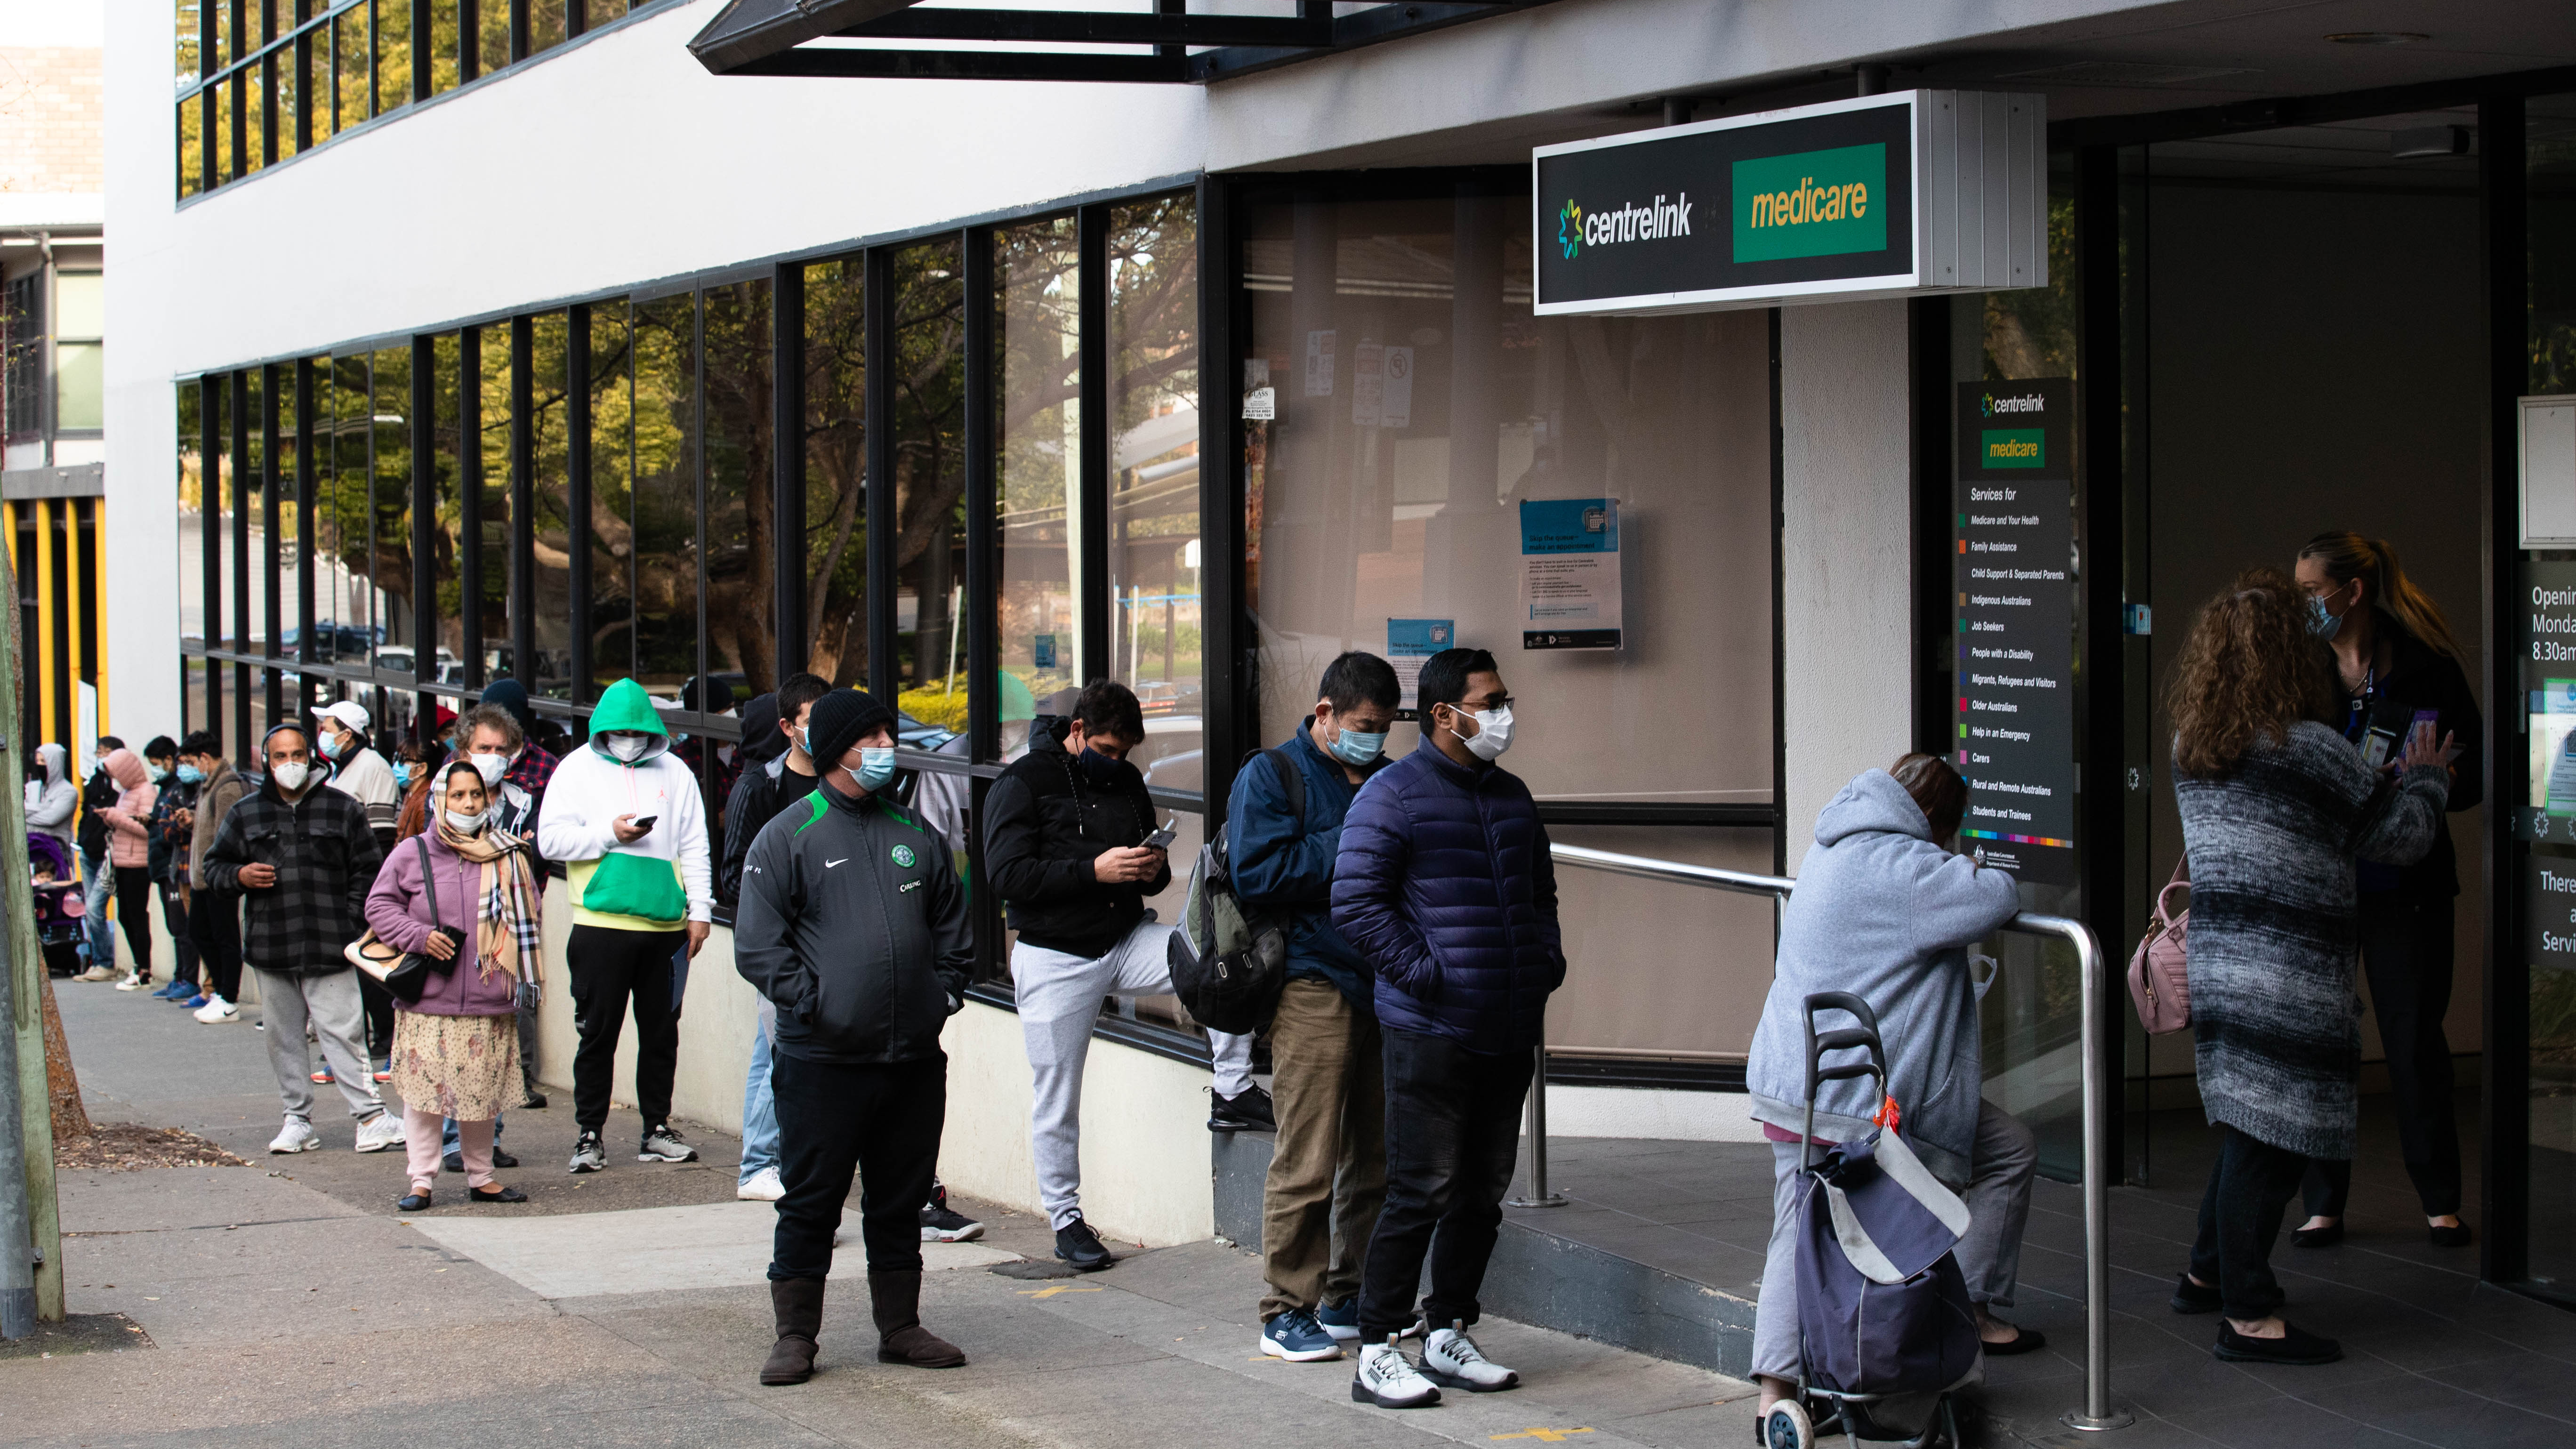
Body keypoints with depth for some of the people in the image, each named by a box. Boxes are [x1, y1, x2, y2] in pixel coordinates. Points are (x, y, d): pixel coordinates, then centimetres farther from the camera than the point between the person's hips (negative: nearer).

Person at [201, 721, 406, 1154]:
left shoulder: (342, 809, 4)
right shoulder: (245, 814, 10)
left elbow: (369, 870, 7)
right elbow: (214, 866, 16)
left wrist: (351, 920, -4)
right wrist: (239, 876, -6)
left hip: (329, 948, -3)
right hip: (270, 948, 3)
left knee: (340, 1030, -7)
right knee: (283, 1037, 8)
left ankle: (370, 1114, -5)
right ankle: (298, 1120, 17)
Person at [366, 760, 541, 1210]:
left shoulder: (509, 857, 6)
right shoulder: (412, 855, 2)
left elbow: (532, 911, 14)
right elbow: (380, 906, 5)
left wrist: (510, 954, 0)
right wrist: (419, 936, -9)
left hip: (489, 1002, 1)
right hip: (427, 1004, -1)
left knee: (483, 1093, 8)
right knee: (423, 1091, -1)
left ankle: (481, 1177, 21)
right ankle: (422, 1181, 7)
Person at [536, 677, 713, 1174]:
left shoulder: (674, 773, 12)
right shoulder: (578, 770, 5)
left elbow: (694, 847, 12)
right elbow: (550, 839, -3)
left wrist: (699, 911, 5)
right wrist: (609, 834, -13)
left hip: (665, 925, 3)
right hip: (602, 925, -3)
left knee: (661, 1031, 8)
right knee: (599, 1032, 0)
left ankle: (657, 1130, 17)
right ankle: (589, 1136, 7)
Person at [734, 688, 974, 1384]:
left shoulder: (915, 835, 13)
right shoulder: (787, 838, -2)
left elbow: (952, 925, 23)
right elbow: (758, 942, -6)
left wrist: (946, 990, 10)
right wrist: (810, 1002, -13)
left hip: (914, 1058, 5)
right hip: (823, 1062, -5)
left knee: (901, 1199, 12)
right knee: (811, 1202, 0)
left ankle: (900, 1327, 22)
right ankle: (795, 1336, 8)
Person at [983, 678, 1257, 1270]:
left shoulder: (1126, 781, 11)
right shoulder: (1023, 784, -7)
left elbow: (1153, 862, 23)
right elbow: (1008, 874, -18)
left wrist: (1155, 870, -3)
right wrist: (1094, 870, -24)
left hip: (1128, 941, 4)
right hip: (1056, 959, -4)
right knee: (1057, 1099, 2)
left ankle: (1233, 1088, -12)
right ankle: (1066, 1220, 15)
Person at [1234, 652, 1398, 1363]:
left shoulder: (1389, 780, 19)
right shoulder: (1270, 777, -1)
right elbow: (1256, 875, -13)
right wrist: (1348, 847, -12)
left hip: (1385, 985, 7)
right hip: (1314, 989, -7)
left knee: (1376, 1157, 10)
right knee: (1308, 1162, -8)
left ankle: (1347, 1297, 21)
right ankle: (1288, 1310, -1)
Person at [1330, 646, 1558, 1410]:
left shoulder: (1512, 797, 17)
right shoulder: (1392, 795, -7)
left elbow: (1541, 890, 28)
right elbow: (1356, 905, -12)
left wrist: (1548, 960, 11)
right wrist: (1426, 975, -17)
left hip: (1510, 1032, 8)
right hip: (1429, 1031, -7)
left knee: (1482, 1193, 11)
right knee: (1420, 1194, -8)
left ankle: (1448, 1337, 22)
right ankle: (1377, 1353, -2)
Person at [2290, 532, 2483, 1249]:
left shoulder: (2427, 669, -5)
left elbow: (2473, 778, -3)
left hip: (2404, 883, -2)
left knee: (2416, 1038, 4)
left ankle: (2440, 1199, 18)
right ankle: (2323, 1203, 15)